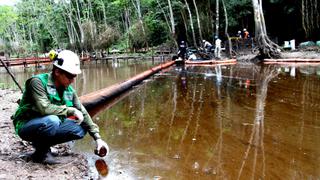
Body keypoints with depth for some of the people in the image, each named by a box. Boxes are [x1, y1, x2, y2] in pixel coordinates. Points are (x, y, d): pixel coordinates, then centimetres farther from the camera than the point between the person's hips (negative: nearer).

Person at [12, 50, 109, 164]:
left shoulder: (69, 90, -3)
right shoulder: (38, 82, -20)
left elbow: (83, 114, -3)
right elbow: (44, 108, -33)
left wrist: (98, 138, -9)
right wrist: (71, 110, -25)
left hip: (50, 125, 7)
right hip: (26, 126, -6)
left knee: (81, 129, -8)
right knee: (52, 120, -36)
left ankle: (42, 143, 1)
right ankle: (41, 153, -11)